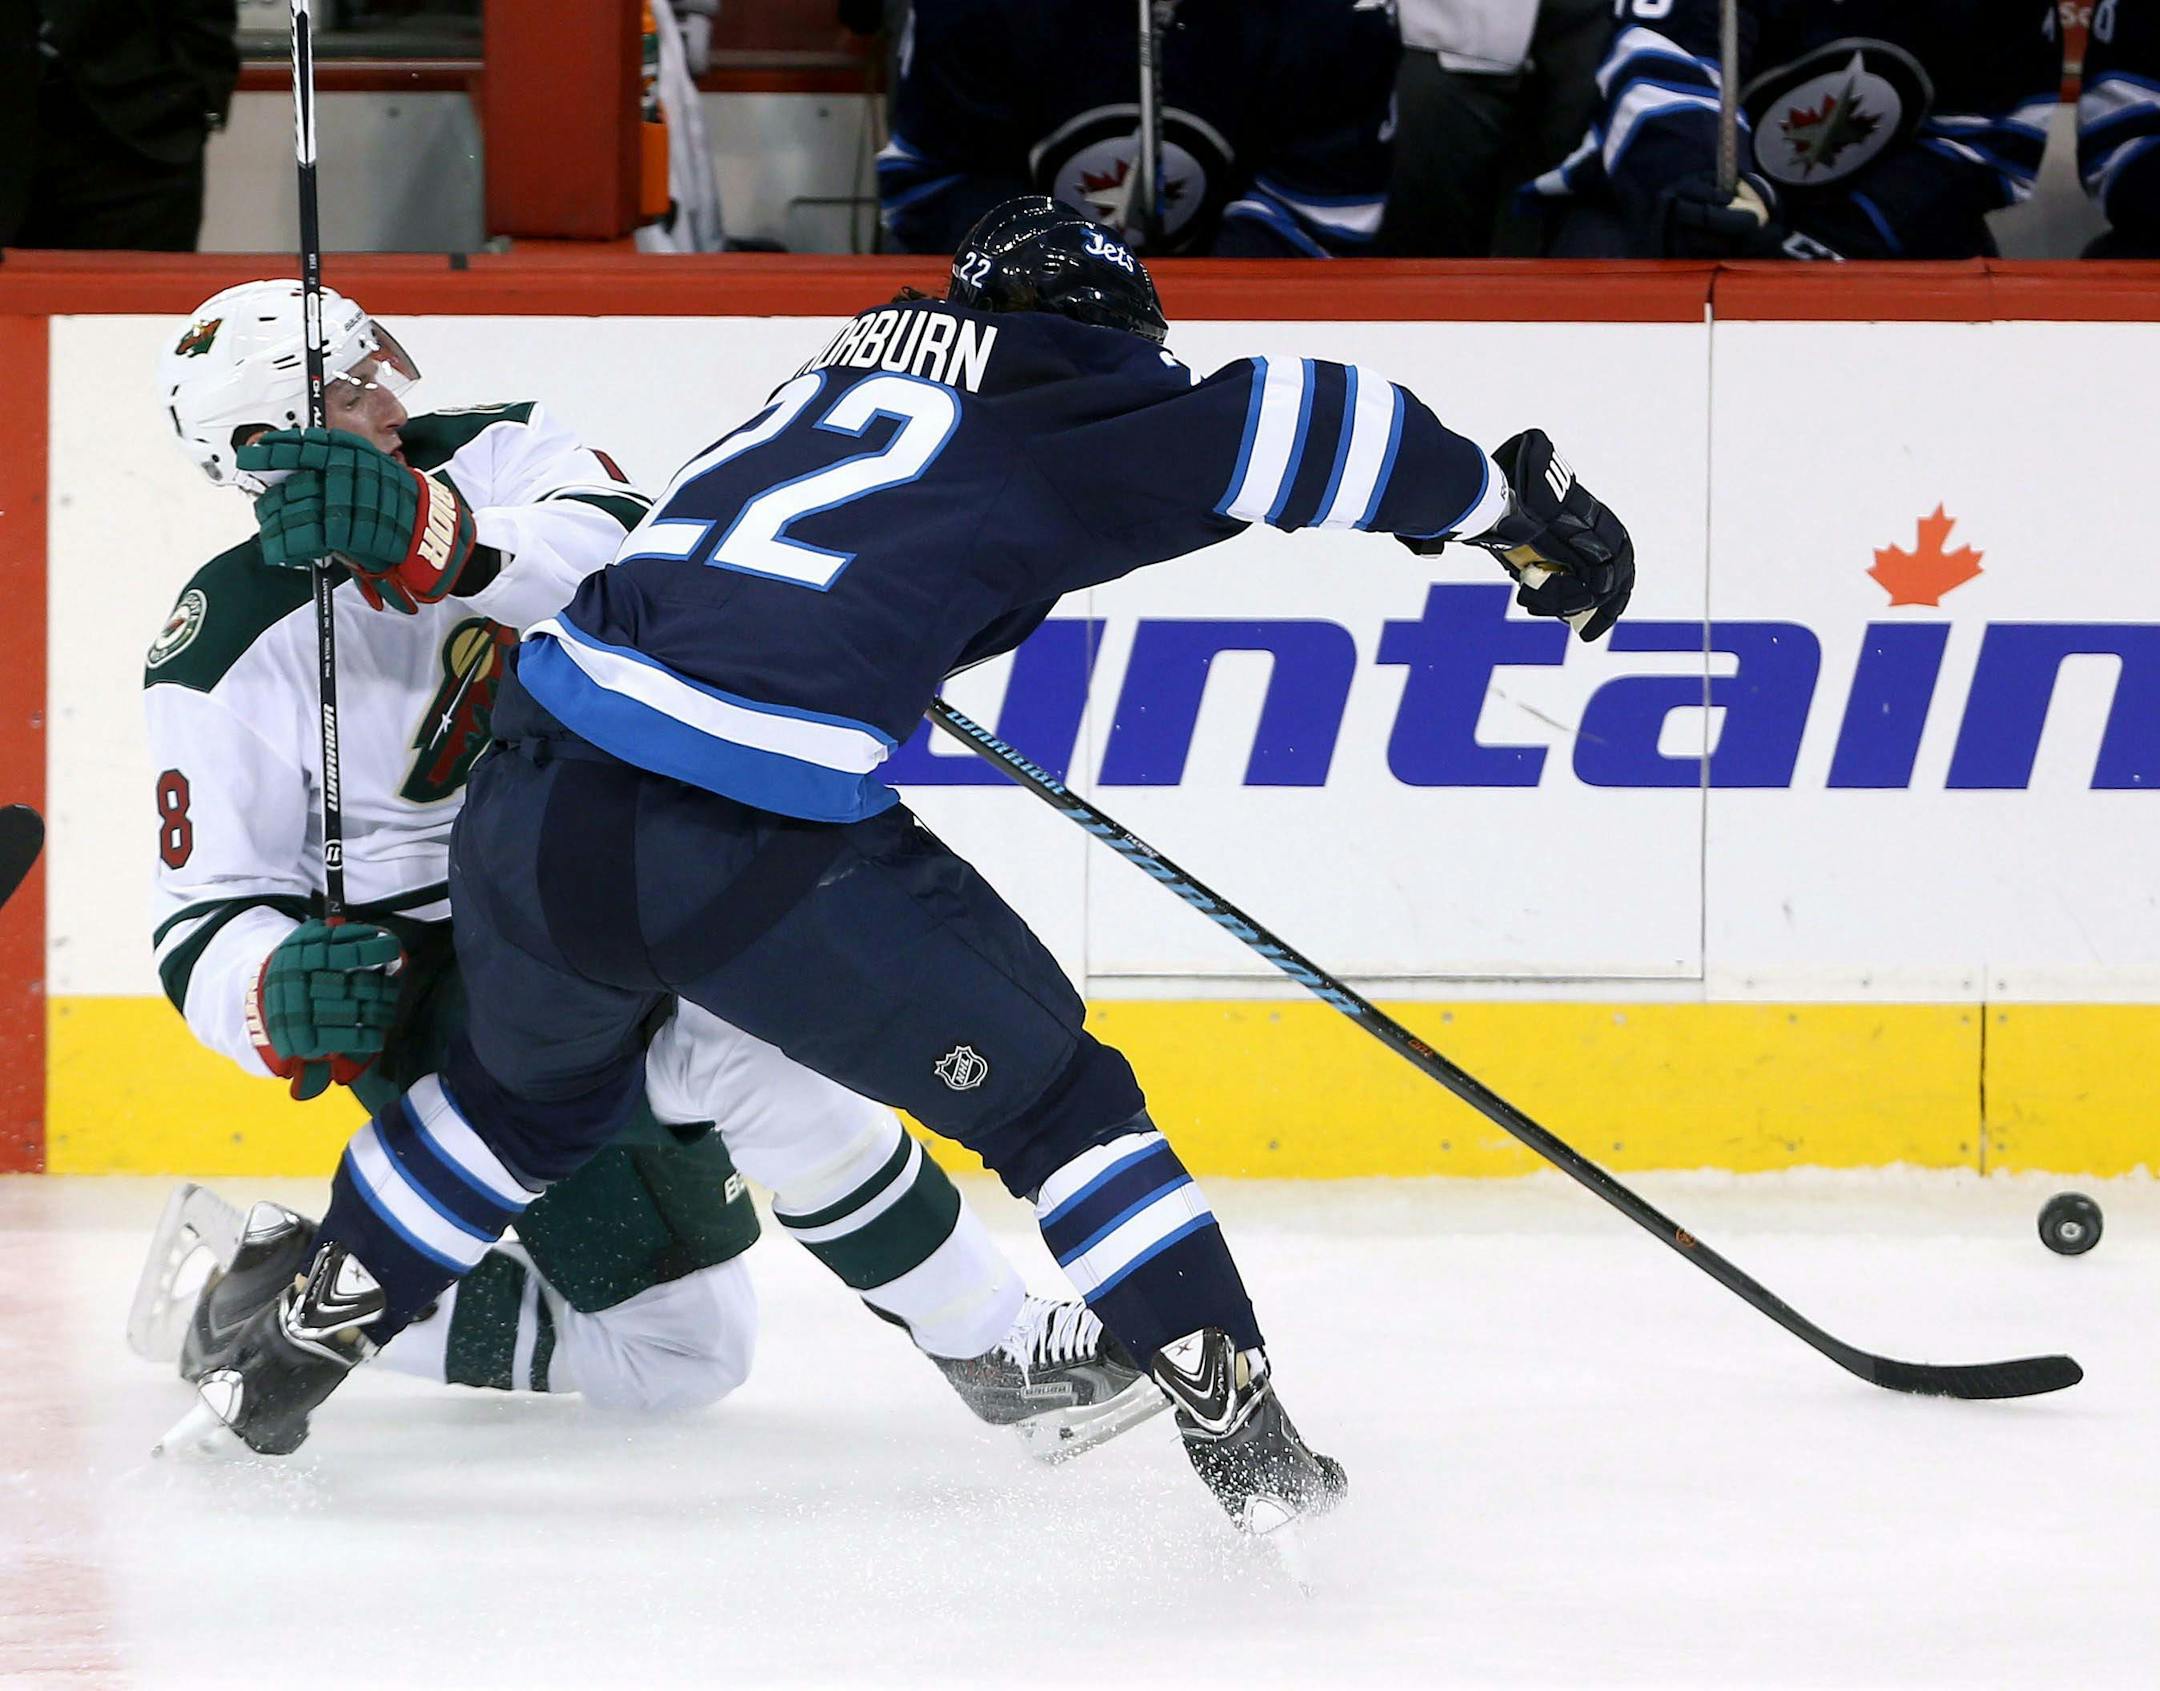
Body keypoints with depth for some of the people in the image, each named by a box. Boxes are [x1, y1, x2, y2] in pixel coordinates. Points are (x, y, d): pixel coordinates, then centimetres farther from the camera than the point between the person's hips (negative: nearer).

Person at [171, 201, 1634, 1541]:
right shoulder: (1069, 412, 5)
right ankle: (1246, 1442, 8)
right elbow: (1292, 427, 0)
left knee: (528, 1093, 35)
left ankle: (290, 1356, 43)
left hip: (538, 806, 6)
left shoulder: (849, 368, 24)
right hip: (757, 859, -6)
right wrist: (1512, 501, 11)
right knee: (1049, 1097, 11)